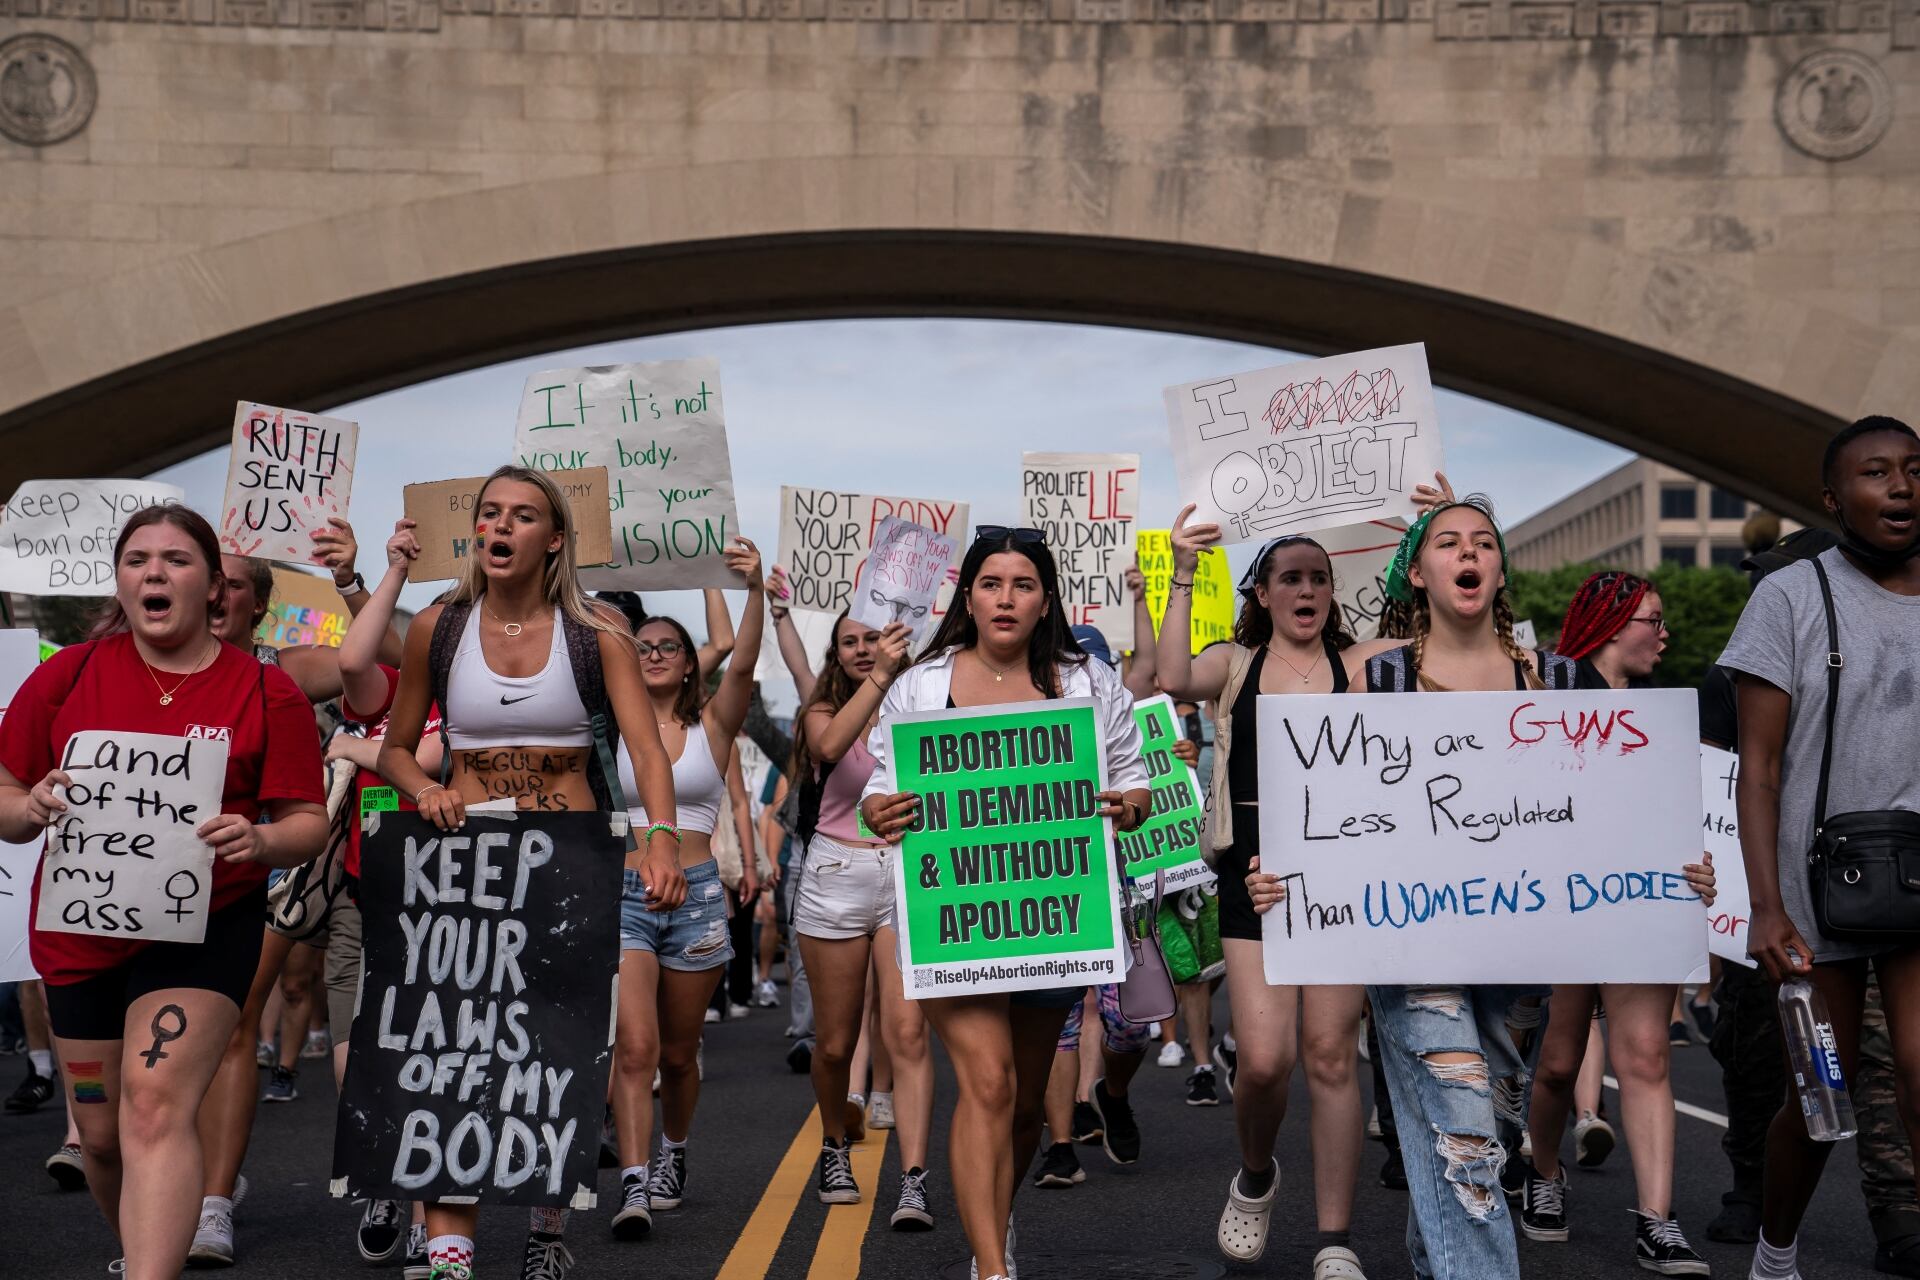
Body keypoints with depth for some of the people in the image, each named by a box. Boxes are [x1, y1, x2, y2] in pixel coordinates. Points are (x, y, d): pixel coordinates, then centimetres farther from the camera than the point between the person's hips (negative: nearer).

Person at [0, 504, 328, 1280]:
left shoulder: (266, 693, -3)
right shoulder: (67, 675, 2)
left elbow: (308, 823, -1)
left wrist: (258, 840, -23)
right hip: (81, 927, 3)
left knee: (156, 1105, -19)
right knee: (101, 1134, 12)